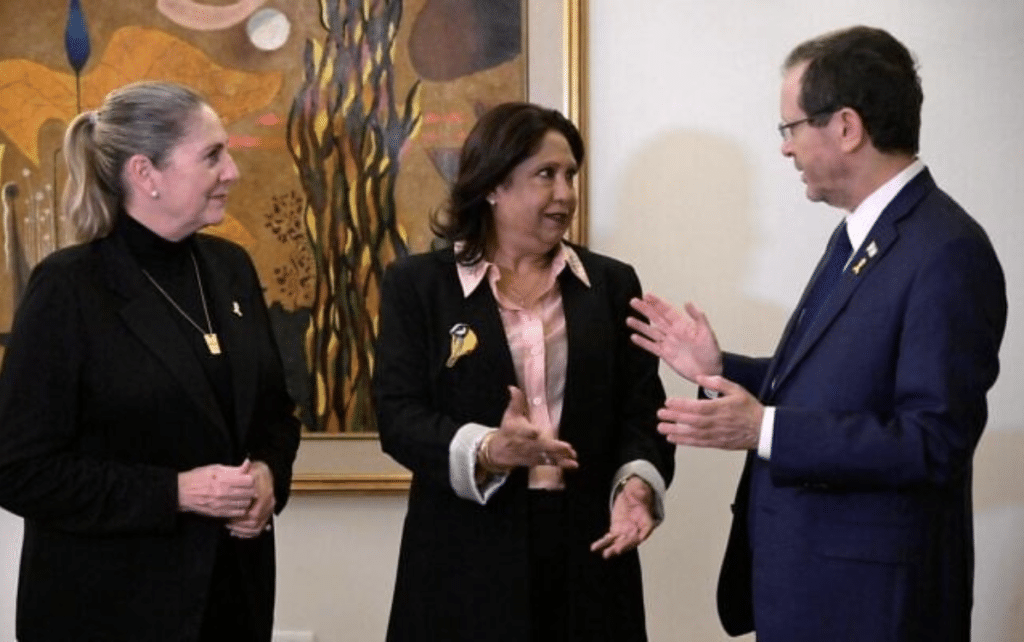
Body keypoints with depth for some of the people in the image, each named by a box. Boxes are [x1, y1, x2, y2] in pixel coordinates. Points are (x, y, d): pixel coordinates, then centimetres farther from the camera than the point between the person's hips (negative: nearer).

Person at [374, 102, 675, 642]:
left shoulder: (612, 284, 10)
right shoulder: (417, 284, 4)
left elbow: (641, 409, 6)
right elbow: (398, 414, -4)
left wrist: (637, 484, -14)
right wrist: (488, 451, -21)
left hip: (587, 549, 2)